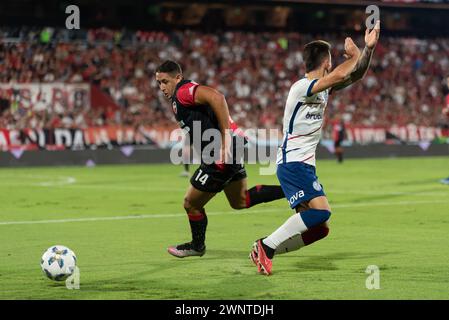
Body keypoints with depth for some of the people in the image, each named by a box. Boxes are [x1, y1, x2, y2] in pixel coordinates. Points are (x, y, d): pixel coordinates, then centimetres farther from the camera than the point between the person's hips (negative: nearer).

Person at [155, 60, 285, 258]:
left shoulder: (183, 92, -13)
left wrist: (225, 141, -29)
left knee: (191, 204, 5)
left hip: (223, 150, -11)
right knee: (240, 201, 23)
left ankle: (197, 246, 27)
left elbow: (216, 98, -30)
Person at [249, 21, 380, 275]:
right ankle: (266, 246, -18)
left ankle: (265, 251, 8)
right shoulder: (301, 87, -13)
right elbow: (340, 75, -25)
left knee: (319, 229, 5)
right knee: (321, 211, -27)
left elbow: (356, 75, 13)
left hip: (305, 166, 10)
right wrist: (354, 56, -7)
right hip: (293, 162, -10)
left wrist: (369, 48, -3)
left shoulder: (324, 88, 15)